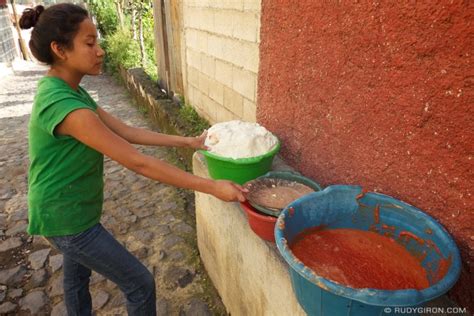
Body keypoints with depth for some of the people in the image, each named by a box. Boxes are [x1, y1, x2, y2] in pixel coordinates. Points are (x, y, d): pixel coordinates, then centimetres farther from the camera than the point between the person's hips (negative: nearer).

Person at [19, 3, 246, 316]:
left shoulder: (67, 91, 0)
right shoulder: (64, 105, -31)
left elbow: (126, 131, -1)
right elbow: (138, 162, -33)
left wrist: (188, 141, -4)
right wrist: (211, 187, -30)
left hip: (67, 210, 9)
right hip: (69, 218, -9)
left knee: (77, 275, 30)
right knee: (141, 283, 5)